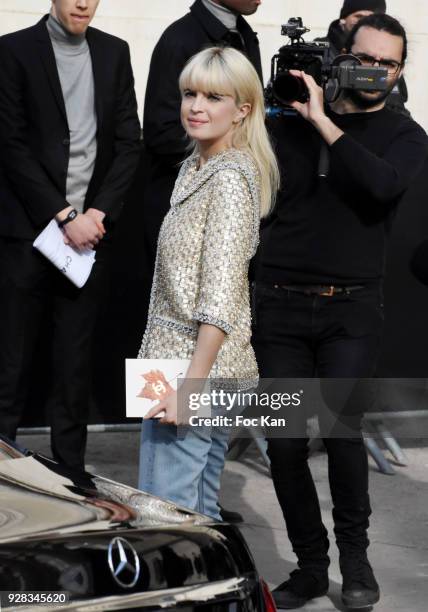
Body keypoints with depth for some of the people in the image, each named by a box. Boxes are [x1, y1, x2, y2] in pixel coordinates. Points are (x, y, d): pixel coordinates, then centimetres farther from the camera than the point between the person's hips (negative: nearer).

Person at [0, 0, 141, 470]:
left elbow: (129, 142, 7)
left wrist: (99, 212, -6)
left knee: (76, 361, 8)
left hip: (90, 230, 3)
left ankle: (70, 470, 14)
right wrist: (64, 216, -13)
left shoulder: (114, 53, 10)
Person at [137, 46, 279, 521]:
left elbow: (221, 294, -21)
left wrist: (191, 384, -24)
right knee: (201, 509, 15)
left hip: (198, 363, -10)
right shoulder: (195, 168, 15)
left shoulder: (229, 178, -15)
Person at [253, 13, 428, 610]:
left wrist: (322, 122, -16)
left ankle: (354, 551, 5)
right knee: (285, 444, 2)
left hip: (351, 308, -2)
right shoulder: (293, 119, 9)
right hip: (280, 303, 2)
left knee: (341, 426, -19)